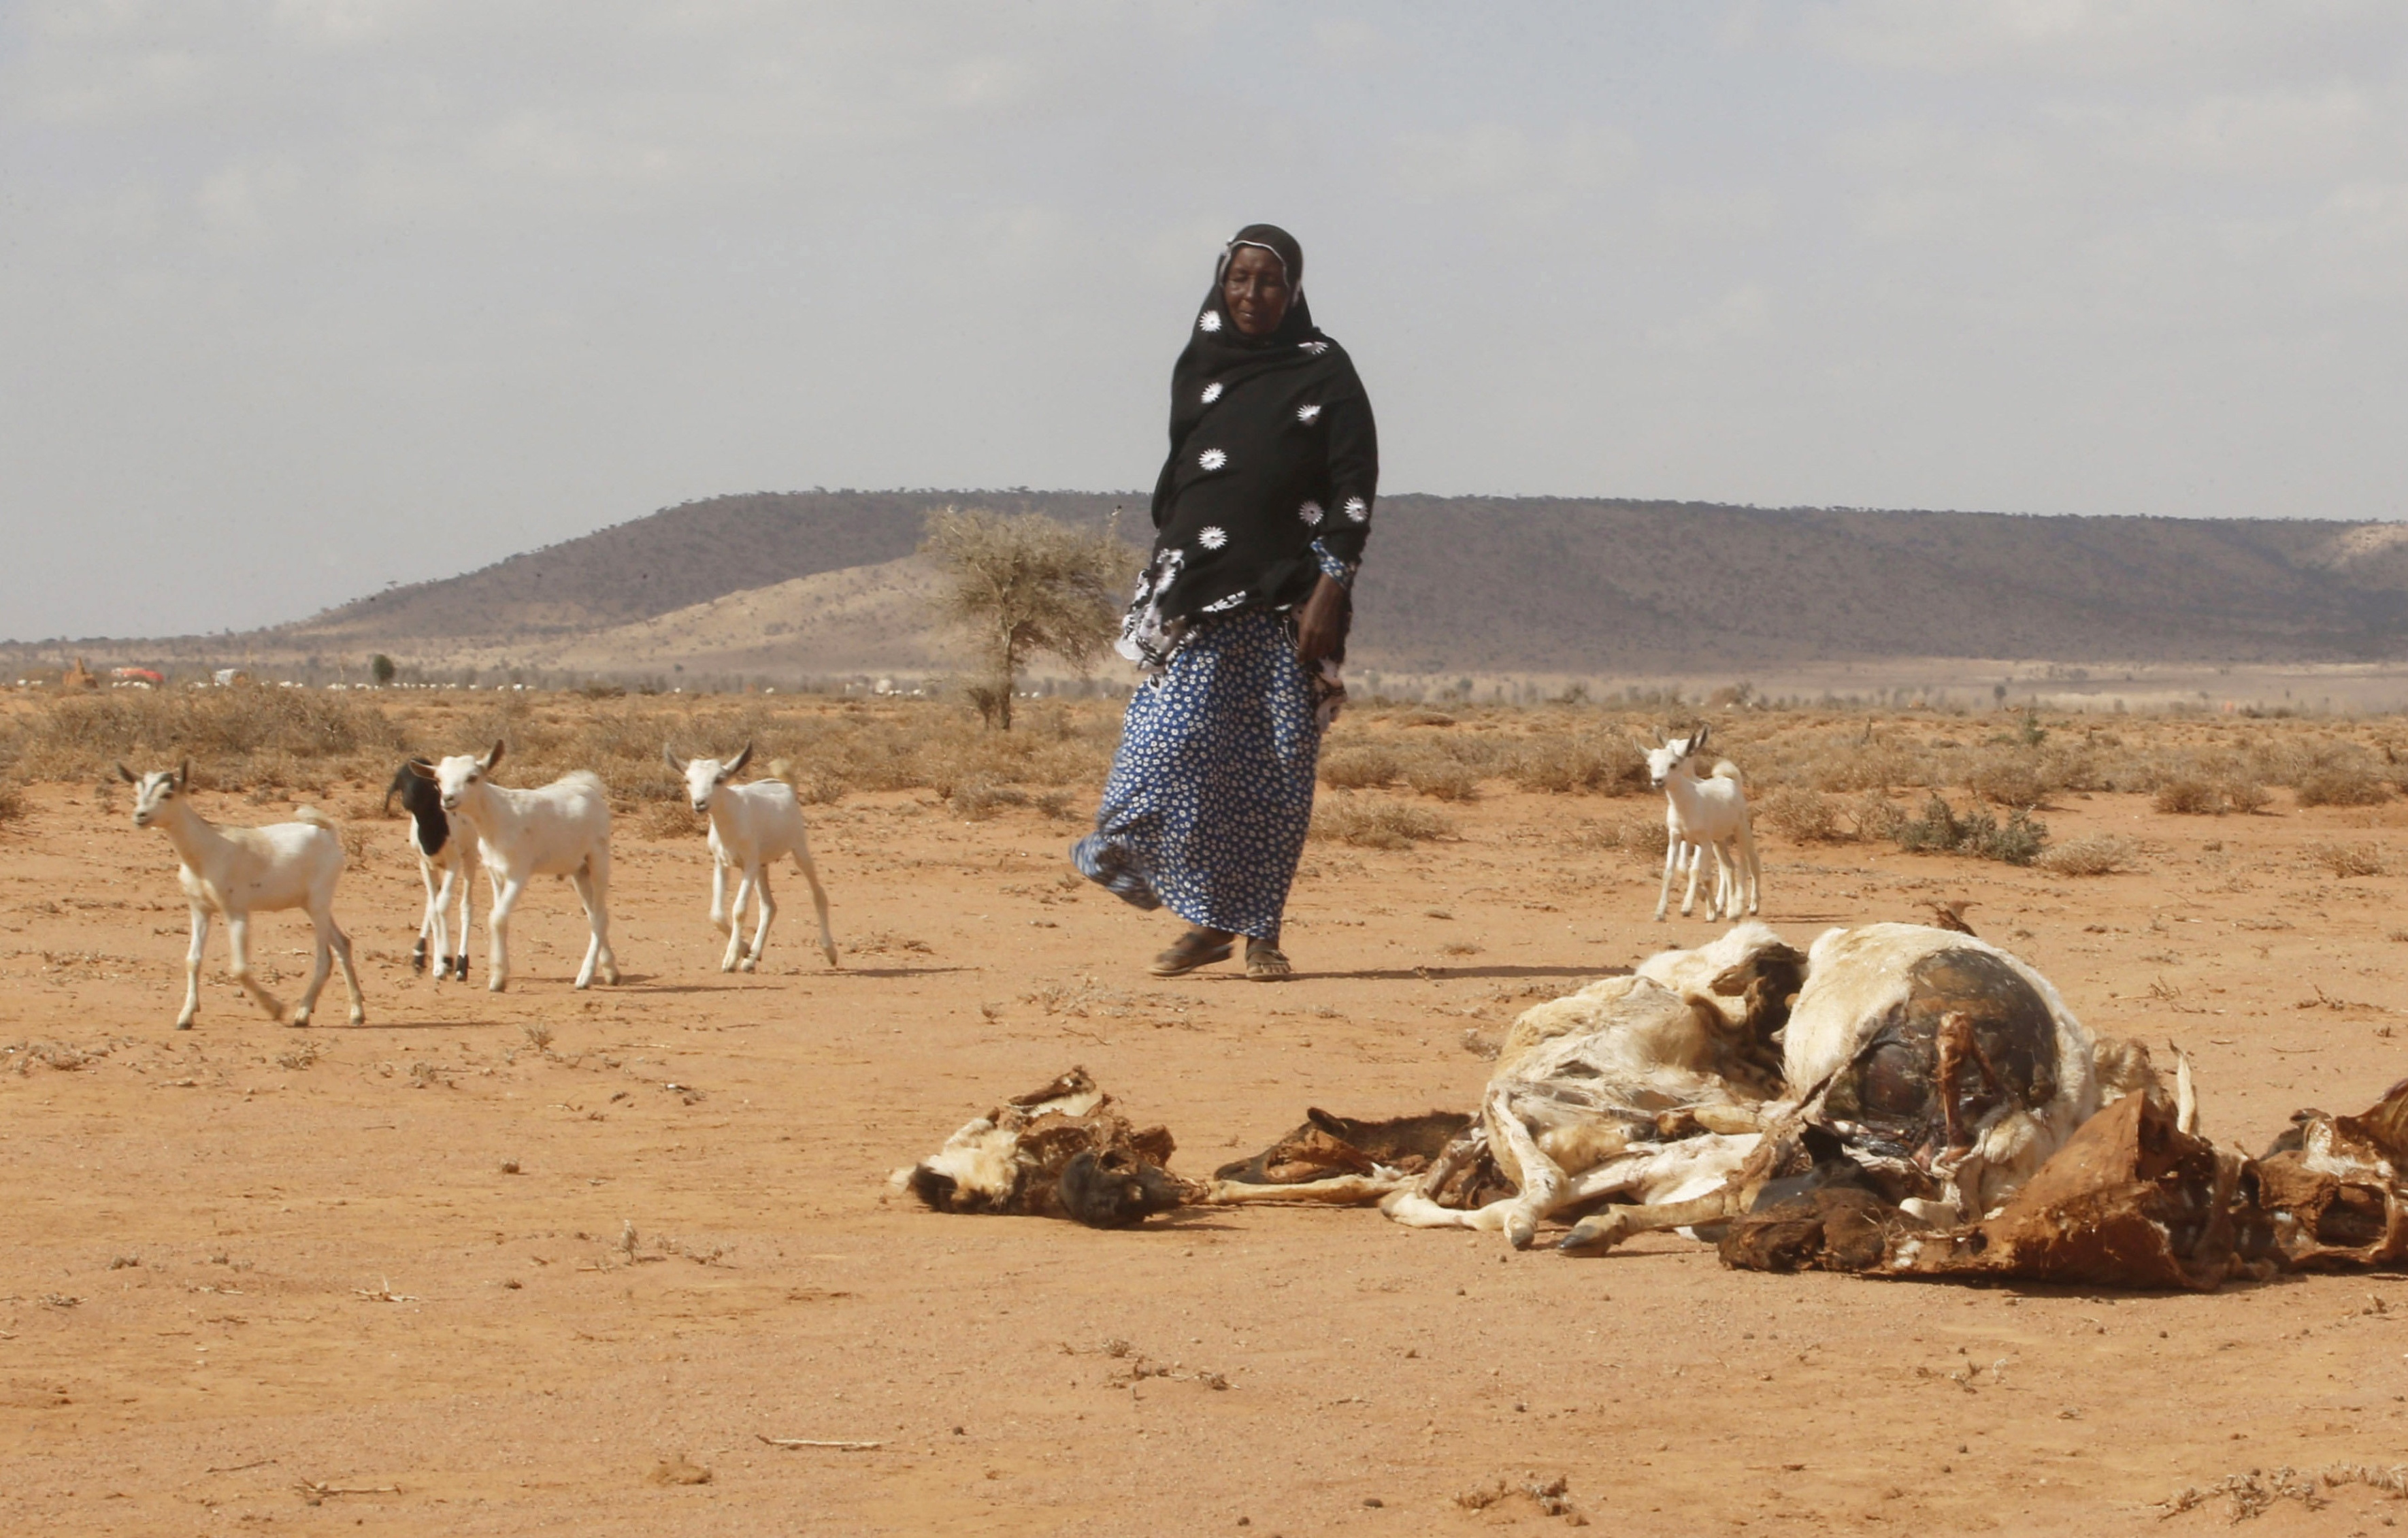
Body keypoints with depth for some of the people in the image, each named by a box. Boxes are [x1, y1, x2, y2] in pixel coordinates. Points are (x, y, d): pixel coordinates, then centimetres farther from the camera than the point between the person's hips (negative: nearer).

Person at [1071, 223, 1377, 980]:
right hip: (1199, 593, 3)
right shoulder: (1199, 366, 12)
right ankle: (1207, 919, 3)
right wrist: (1163, 581, 13)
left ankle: (1261, 928, 8)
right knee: (1175, 750, -8)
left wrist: (1328, 591, -12)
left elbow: (1354, 488, -4)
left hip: (1286, 599, -3)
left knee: (1276, 768, -1)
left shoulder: (1325, 372, 1)